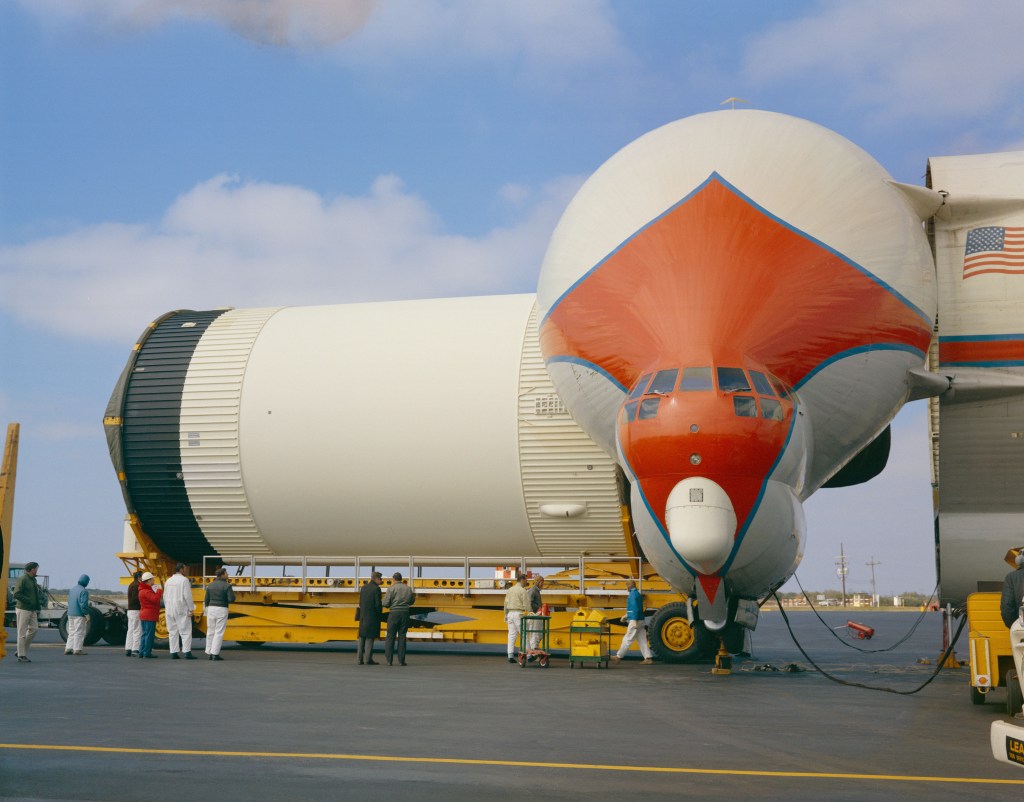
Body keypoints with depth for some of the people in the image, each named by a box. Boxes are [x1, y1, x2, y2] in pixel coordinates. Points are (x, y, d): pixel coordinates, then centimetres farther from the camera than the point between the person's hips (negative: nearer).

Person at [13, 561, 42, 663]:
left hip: (32, 610, 8)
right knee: (22, 632, -3)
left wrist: (38, 608, 12)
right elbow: (16, 594, -19)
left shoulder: (33, 580, 16)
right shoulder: (22, 579, -11)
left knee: (34, 629, 5)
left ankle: (23, 650, 17)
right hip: (23, 609, -8)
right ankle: (21, 655, 2)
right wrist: (29, 601, -21)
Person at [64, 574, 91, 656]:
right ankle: (77, 649, -3)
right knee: (79, 632, -2)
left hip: (70, 614, 8)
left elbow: (69, 602, 17)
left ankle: (68, 648, 12)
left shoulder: (72, 589, 12)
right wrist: (87, 615, -15)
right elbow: (84, 604, -21)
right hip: (79, 615, -8)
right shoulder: (83, 591, -16)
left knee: (71, 631, 14)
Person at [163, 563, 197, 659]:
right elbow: (187, 596, -14)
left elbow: (165, 596, 13)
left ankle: (173, 653, 7)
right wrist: (191, 609, -8)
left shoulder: (168, 581, 10)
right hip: (181, 610, -6)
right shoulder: (184, 580, -9)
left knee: (172, 631, 8)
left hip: (170, 610, 6)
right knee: (185, 631, -3)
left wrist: (167, 609, 19)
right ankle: (187, 652, -9)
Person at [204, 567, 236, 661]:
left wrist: (207, 610, 19)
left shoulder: (210, 585, 6)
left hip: (211, 609, 4)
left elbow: (206, 600, 7)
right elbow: (231, 599, -15)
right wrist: (232, 593, 7)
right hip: (222, 611, -4)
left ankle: (209, 653, 14)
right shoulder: (227, 586, -8)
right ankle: (215, 654, -6)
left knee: (211, 632, 13)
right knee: (219, 633, -1)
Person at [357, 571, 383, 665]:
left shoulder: (363, 588, 9)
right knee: (370, 638, -2)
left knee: (362, 637, 11)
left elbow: (360, 603, 11)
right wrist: (380, 615, -2)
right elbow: (378, 604, -14)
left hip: (363, 616, 6)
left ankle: (360, 658, 12)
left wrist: (363, 613, 15)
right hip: (372, 617, -6)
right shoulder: (376, 588, -12)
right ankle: (368, 659, -1)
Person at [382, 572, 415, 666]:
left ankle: (389, 659, 5)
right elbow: (411, 602, 13)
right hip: (405, 613, 3)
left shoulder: (391, 588, -7)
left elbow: (386, 603, -9)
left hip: (394, 613, -3)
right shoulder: (408, 589, 5)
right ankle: (401, 660, 6)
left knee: (390, 636, 5)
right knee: (402, 637, 7)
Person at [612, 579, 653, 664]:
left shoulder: (633, 594, -12)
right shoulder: (637, 594, 18)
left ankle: (619, 656, 7)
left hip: (635, 621, -9)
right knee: (642, 640, 6)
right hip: (640, 620, 9)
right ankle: (648, 658, 0)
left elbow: (635, 608, -20)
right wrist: (626, 616, 32)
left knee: (628, 639, -1)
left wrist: (635, 621, -23)